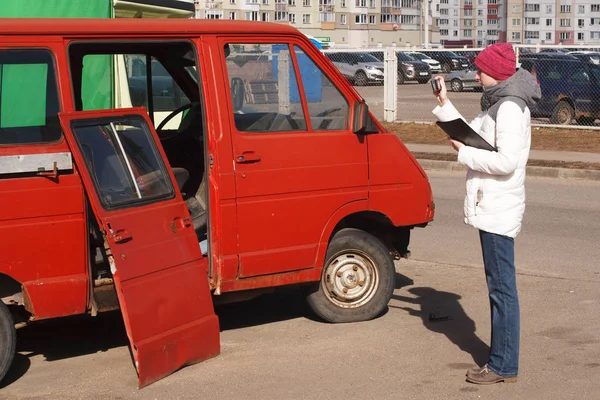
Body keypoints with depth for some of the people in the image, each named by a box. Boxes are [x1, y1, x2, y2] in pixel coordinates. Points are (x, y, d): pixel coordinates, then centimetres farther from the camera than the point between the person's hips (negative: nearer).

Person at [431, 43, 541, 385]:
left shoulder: (511, 109, -16)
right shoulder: (498, 105, 16)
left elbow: (506, 162, -24)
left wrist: (464, 152, -14)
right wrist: (444, 103, 13)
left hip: (499, 210, -11)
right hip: (492, 207, 11)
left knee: (502, 288, -5)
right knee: (499, 287, 15)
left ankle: (504, 366, 0)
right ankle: (502, 359, 23)